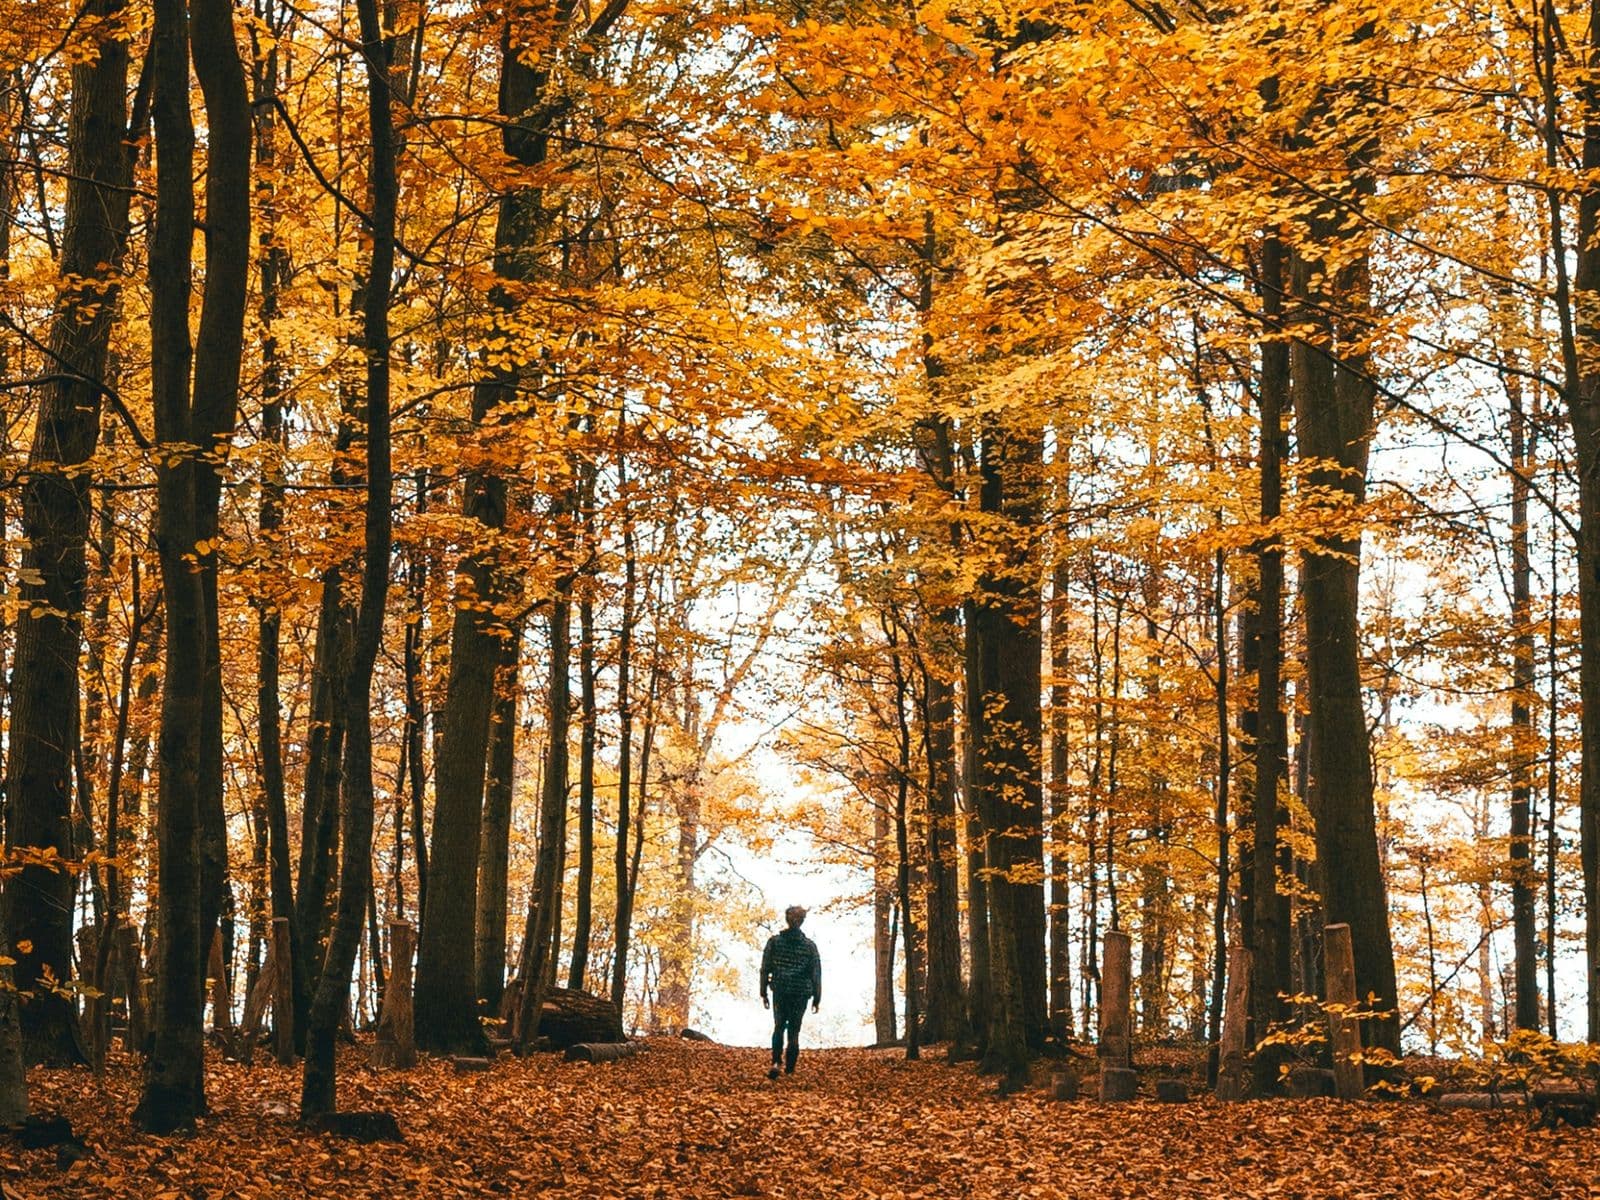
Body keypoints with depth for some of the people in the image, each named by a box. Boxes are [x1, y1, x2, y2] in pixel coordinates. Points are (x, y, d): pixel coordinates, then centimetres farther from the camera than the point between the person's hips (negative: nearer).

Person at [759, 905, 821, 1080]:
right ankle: (789, 1068, 12)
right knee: (794, 1030, 10)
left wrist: (763, 992, 7)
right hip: (800, 993, 0)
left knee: (779, 1027, 11)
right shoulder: (809, 945, -3)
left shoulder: (774, 941, -3)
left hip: (779, 992, 0)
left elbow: (765, 968, -1)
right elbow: (816, 973, 0)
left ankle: (775, 1062, -10)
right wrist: (817, 998, 7)